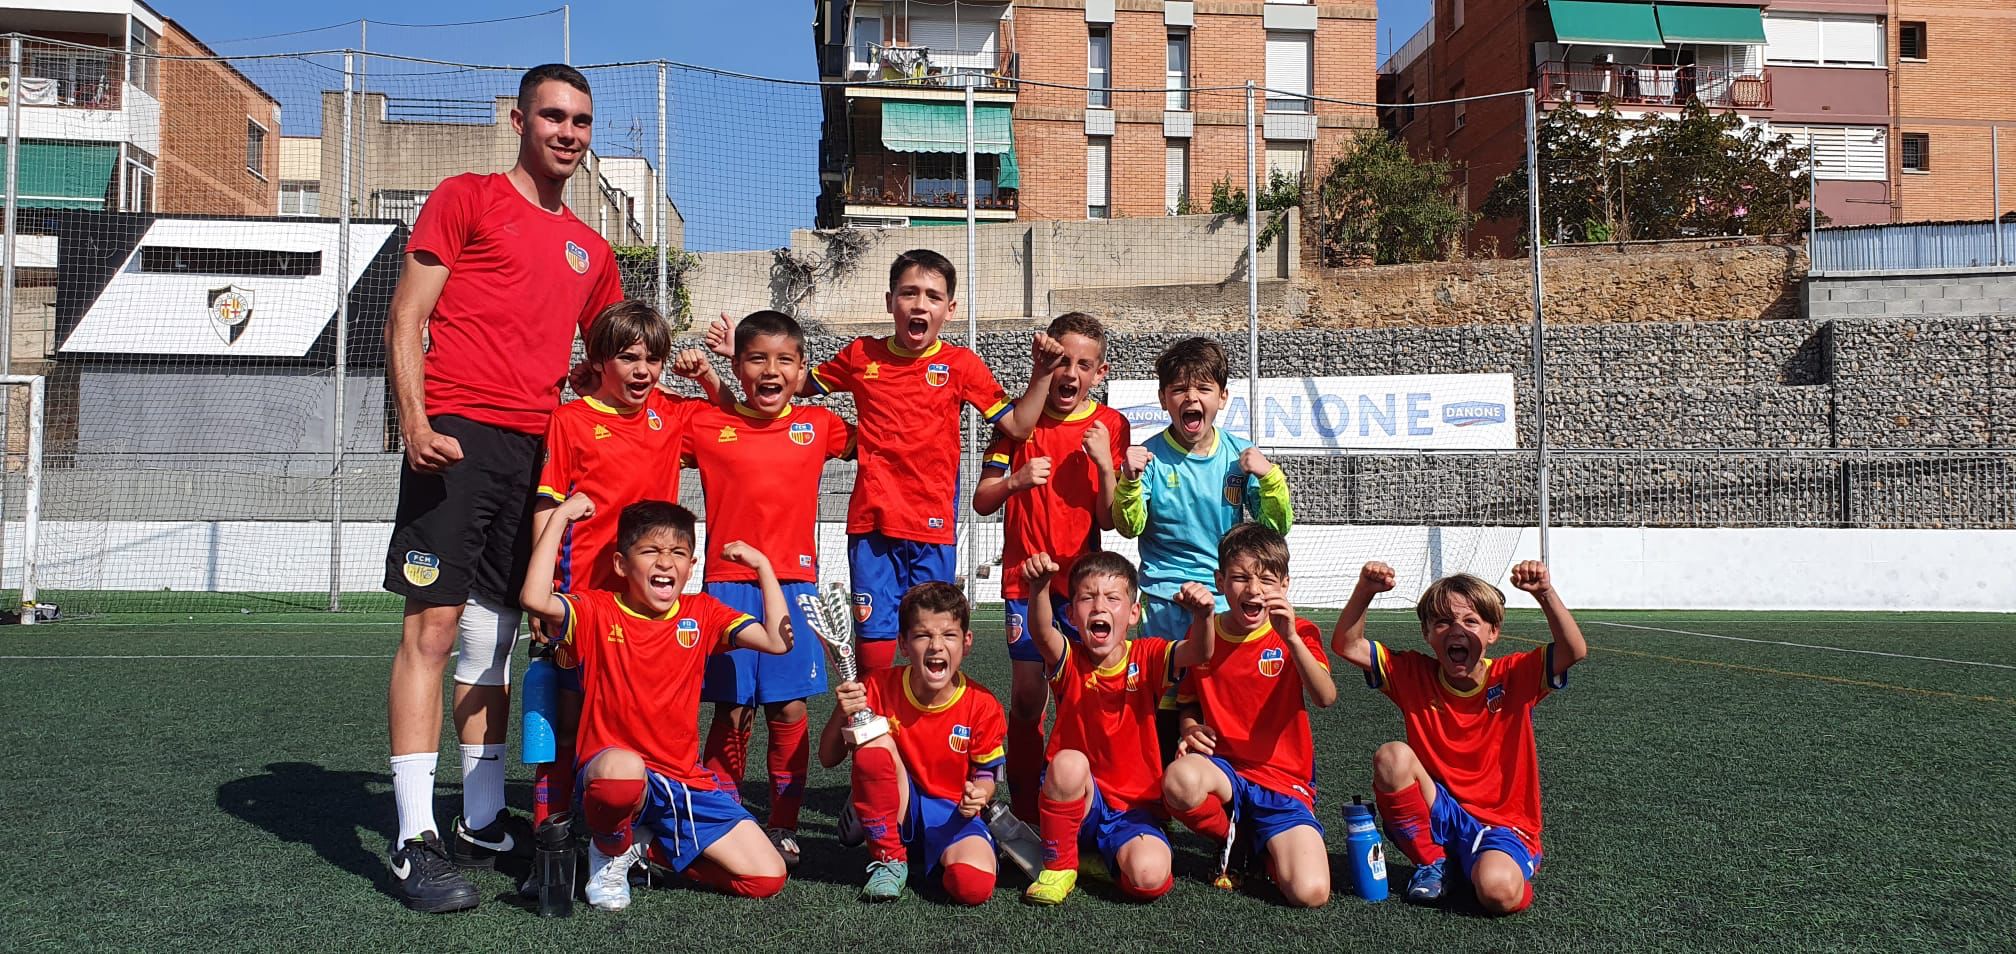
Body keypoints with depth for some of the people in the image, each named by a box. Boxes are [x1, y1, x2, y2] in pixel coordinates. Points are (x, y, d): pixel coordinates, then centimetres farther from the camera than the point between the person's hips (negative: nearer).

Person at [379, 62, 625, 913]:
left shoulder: (591, 251, 20)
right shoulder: (465, 199, 4)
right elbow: (406, 319, -3)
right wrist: (415, 421, -15)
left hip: (536, 449, 6)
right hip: (459, 438, -6)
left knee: (494, 638, 11)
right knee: (433, 628, -9)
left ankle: (482, 822, 19)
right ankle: (414, 842, -7)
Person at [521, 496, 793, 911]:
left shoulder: (701, 614, 8)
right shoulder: (597, 612, -2)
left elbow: (778, 640, -1)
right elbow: (535, 598, -23)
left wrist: (762, 566, -1)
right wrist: (561, 516, -17)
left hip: (686, 780, 4)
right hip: (614, 770, -4)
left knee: (767, 878, -7)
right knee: (622, 769, -44)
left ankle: (654, 847, 15)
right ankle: (609, 853, -7)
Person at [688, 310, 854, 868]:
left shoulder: (818, 426, 9)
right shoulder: (706, 426, 4)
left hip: (794, 584, 1)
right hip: (729, 585, -1)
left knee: (790, 711, 1)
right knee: (732, 711, 2)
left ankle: (784, 828, 14)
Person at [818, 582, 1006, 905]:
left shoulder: (982, 705, -11)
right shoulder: (879, 687, -10)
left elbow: (985, 775, 2)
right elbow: (828, 759, -4)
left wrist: (978, 796, -23)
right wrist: (841, 714, -25)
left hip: (950, 815, -2)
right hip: (893, 808, 2)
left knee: (973, 886, -34)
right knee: (875, 743, -29)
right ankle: (888, 860, -11)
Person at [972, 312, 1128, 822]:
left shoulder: (1110, 425, 0)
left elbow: (1109, 520, -3)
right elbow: (982, 502, 1)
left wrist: (1105, 463, -17)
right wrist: (1015, 480, -18)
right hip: (1025, 575, 0)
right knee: (1027, 693, -2)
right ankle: (1024, 810, 10)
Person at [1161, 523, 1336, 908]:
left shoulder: (1298, 634, -2)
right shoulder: (1202, 634, 3)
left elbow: (1325, 698, -20)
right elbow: (1189, 701, 15)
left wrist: (1291, 638, -32)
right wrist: (1190, 729, -8)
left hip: (1284, 778, -1)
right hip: (1221, 767, 2)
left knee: (1310, 893, -24)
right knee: (1179, 781, -37)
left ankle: (1263, 847, 13)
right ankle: (1234, 839, -2)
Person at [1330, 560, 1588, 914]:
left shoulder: (1513, 678, -5)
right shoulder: (1414, 675, 0)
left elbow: (1575, 651, -21)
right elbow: (1347, 645, -7)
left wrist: (1546, 593, -35)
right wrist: (1365, 591, -23)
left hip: (1503, 823, -2)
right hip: (1435, 815, 3)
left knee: (1499, 891, -35)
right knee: (1391, 756, -26)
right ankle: (1430, 863, -4)